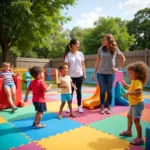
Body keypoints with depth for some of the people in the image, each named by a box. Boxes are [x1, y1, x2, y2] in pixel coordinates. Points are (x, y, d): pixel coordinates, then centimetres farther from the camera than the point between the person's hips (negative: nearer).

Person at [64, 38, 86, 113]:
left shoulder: (80, 54, 3)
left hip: (79, 75, 2)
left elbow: (83, 65, 7)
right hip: (71, 76, -2)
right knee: (71, 91, 6)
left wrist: (84, 74, 4)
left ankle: (79, 106, 20)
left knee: (79, 91, 9)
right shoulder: (68, 55, -5)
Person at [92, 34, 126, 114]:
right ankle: (102, 107, 16)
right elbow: (97, 62, 5)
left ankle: (109, 107, 20)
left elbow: (123, 58, 10)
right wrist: (94, 73, 4)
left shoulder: (115, 49, -1)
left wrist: (118, 68, 4)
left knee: (109, 91, 7)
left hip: (110, 73, 0)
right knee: (102, 90, 4)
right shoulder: (101, 49, 1)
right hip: (101, 73, 1)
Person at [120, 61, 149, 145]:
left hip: (138, 103, -11)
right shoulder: (134, 81, 9)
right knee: (129, 116, 24)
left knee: (136, 120, -12)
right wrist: (125, 85, 17)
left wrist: (128, 93, -34)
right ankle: (129, 131, 42)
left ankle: (140, 138, -2)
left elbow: (138, 92, -36)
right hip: (133, 104, 12)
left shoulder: (137, 82, -22)